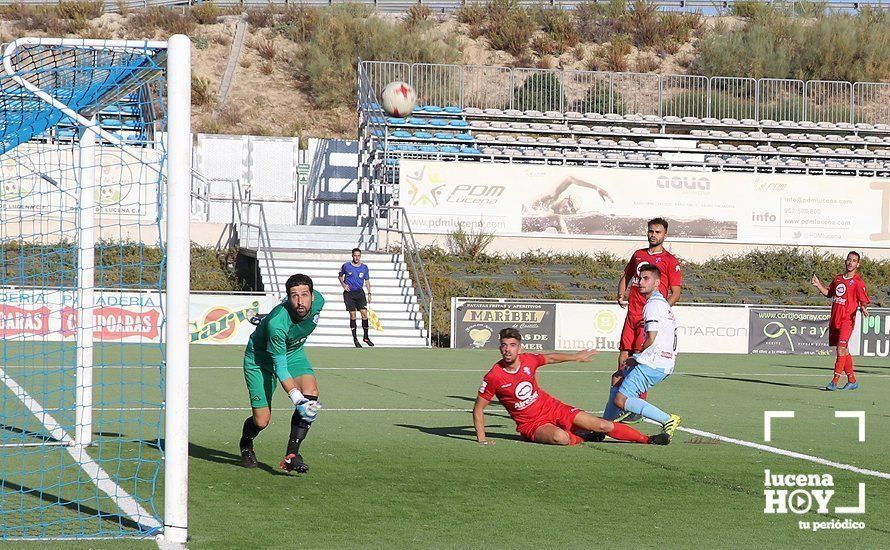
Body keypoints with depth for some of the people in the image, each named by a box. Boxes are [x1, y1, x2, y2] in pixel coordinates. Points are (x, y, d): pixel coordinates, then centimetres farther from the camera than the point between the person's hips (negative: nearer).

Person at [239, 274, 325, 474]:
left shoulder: (317, 301, -21)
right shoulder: (276, 323, -38)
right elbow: (280, 367, -31)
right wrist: (297, 399, -42)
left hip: (294, 352, 5)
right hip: (260, 357, -5)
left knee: (311, 394, -24)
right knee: (261, 421, -7)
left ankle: (291, 455, -18)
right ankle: (246, 446, 31)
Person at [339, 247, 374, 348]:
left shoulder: (364, 267, 4)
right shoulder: (346, 266, -3)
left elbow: (367, 280, 12)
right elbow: (340, 275, 14)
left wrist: (369, 293, 7)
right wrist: (343, 284, -3)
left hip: (360, 292, 2)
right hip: (349, 293, -2)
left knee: (364, 313, -7)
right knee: (352, 315, -3)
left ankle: (365, 337, 6)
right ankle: (355, 339, 6)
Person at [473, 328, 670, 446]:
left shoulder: (528, 360, -6)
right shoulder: (493, 377, -18)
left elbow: (549, 358, 18)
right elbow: (478, 409, -8)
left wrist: (575, 357, 32)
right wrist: (482, 439, -15)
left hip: (554, 408, 4)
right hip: (531, 425, -4)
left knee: (604, 426, -5)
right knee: (560, 437, -37)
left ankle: (647, 439, 11)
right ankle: (583, 438, -3)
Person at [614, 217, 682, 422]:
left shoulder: (670, 261, 0)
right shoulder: (638, 255, 17)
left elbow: (675, 293, -4)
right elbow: (625, 277, 30)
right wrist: (621, 295, 9)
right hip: (632, 315, 6)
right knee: (623, 361, 4)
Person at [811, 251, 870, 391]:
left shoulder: (858, 282, -4)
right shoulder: (838, 279, 15)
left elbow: (864, 301, -5)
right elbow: (829, 293, 27)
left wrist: (863, 308, -27)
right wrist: (818, 285, 12)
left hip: (847, 320, -7)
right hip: (835, 319, 7)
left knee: (841, 349, -16)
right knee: (843, 351, 13)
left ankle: (835, 381, -17)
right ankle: (852, 381, 24)